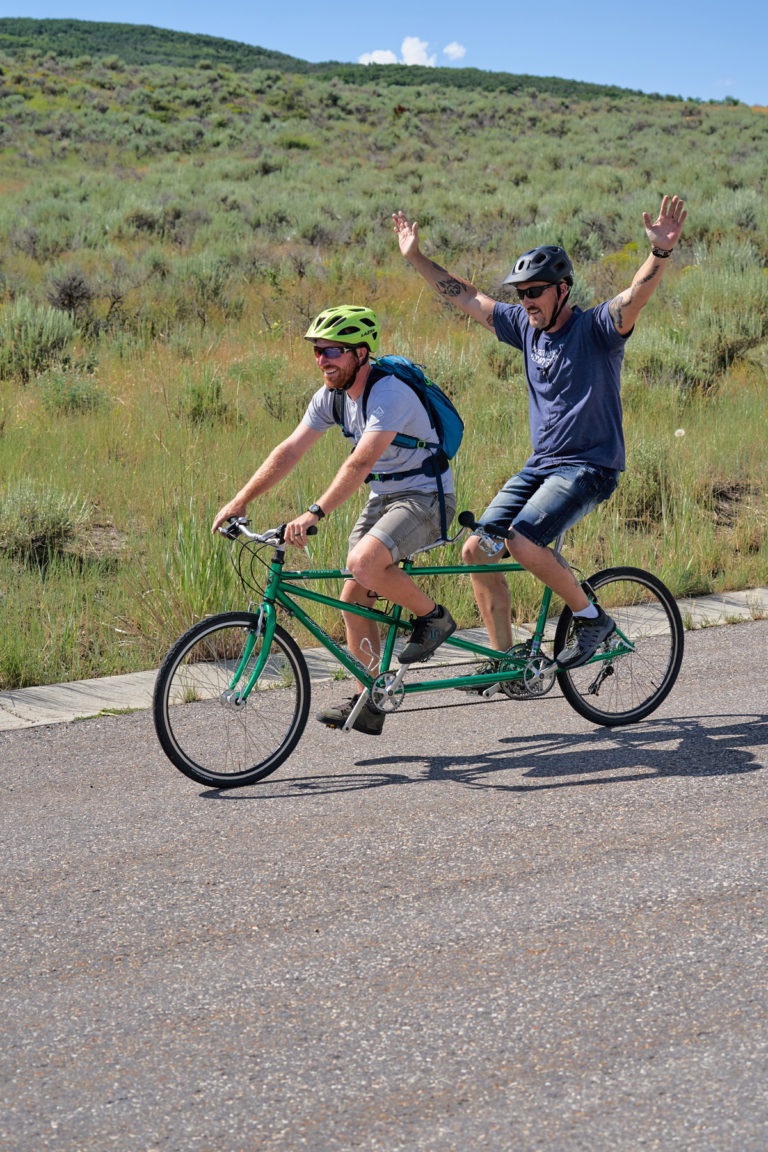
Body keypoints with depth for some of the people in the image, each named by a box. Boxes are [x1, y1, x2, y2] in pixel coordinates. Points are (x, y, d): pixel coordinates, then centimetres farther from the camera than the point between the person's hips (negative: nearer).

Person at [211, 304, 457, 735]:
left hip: (426, 496, -8)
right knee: (354, 597, 1)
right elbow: (290, 450, -1)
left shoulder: (390, 393, -25)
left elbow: (360, 462, -36)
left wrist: (314, 514, -44)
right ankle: (368, 702, 10)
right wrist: (241, 501, -8)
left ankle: (433, 617, -7)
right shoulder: (332, 396, 0)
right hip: (383, 498, 8)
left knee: (364, 563, -31)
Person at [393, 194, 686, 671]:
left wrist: (661, 252, -48)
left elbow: (635, 297, -30)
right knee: (477, 549, -2)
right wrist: (416, 257, 17)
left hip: (590, 466, -7)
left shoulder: (595, 329, -11)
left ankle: (591, 618, -6)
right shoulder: (527, 326, 8)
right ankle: (506, 660, 7)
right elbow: (467, 297, 16)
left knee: (523, 543, -27)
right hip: (540, 465, 8)